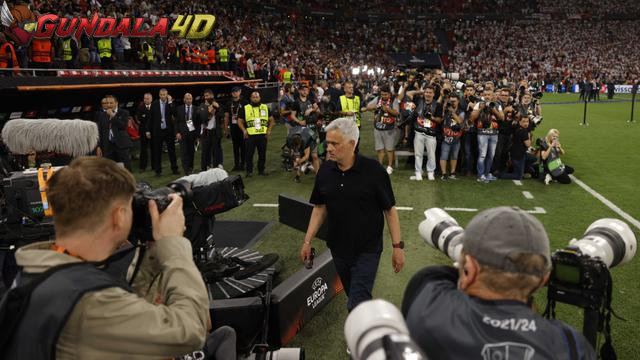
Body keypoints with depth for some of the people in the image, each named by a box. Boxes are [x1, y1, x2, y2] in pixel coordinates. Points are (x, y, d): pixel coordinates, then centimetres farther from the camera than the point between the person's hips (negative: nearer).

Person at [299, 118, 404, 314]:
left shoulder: (373, 170, -15)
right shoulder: (325, 170, -2)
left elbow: (389, 209, -10)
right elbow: (320, 208, 7)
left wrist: (397, 246, -10)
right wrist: (307, 241, 4)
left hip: (367, 250, -5)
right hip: (338, 248, 5)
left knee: (357, 305, -11)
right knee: (353, 296, 19)